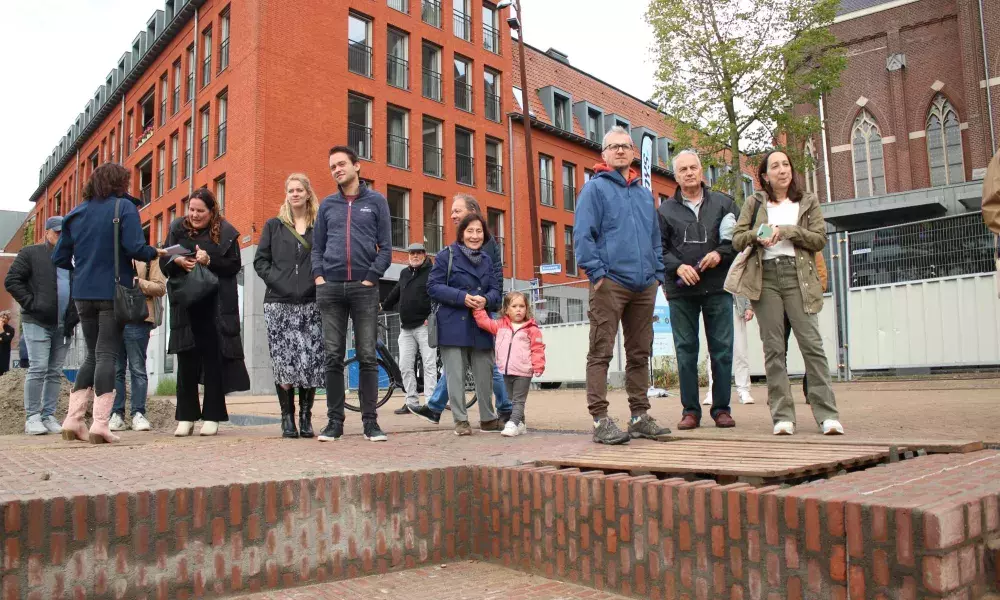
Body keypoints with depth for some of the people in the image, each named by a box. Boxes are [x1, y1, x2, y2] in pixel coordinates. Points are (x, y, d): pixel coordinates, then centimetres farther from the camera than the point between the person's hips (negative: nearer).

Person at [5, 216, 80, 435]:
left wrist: (75, 313, 6)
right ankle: (32, 418, -2)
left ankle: (49, 416, 11)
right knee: (38, 369, -9)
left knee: (55, 372, 6)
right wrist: (30, 304, -10)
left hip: (64, 326, 4)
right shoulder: (31, 253, 4)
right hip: (37, 323, -4)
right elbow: (11, 280, -1)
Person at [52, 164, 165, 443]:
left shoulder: (77, 213, 12)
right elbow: (135, 248, -16)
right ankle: (100, 423, -9)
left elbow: (59, 258, 10)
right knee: (107, 355, -3)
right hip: (114, 293, -5)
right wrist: (155, 252, 3)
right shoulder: (124, 207, -4)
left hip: (83, 294, 5)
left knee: (93, 355, 15)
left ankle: (73, 419, 11)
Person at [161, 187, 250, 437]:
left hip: (216, 308, -2)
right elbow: (163, 264, 10)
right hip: (185, 306, 2)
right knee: (186, 361, 2)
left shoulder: (225, 233, 2)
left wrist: (209, 261, -18)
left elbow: (234, 266, -3)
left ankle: (212, 417, 8)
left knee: (214, 360, 0)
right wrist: (177, 261, -12)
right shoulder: (178, 229, 10)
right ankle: (186, 417, 10)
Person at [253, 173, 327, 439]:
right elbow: (260, 260, 9)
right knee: (284, 362, -5)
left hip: (311, 304, 0)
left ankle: (306, 416, 7)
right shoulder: (274, 225, 13)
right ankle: (287, 417, 4)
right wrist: (277, 280, -6)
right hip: (279, 303, 0)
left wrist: (318, 281, -6)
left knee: (312, 361, -4)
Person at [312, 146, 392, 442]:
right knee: (333, 357, 3)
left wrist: (371, 278, -8)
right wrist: (319, 277, 0)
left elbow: (385, 247, 2)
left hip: (364, 287, -2)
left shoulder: (376, 201, 7)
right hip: (331, 288, 2)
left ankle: (370, 420, 6)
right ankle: (334, 420, 9)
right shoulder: (327, 205, 15)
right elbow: (317, 247, 15)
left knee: (367, 357, -1)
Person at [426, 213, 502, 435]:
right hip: (453, 324, -4)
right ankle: (461, 421, 9)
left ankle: (488, 418, 22)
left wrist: (486, 299, -11)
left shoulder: (486, 259, 14)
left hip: (480, 325, 5)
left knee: (485, 373, 8)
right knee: (456, 374, -1)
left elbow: (495, 290, 13)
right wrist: (462, 297, -18)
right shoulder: (447, 255, -3)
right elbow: (433, 286, -7)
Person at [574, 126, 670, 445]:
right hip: (610, 283, -6)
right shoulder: (595, 188, 2)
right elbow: (582, 234, -7)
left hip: (644, 285, 7)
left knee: (640, 353, 11)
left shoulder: (645, 193, 20)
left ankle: (640, 416, 19)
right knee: (601, 353, -7)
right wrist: (596, 272, -14)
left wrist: (658, 272, 13)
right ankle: (600, 420, -4)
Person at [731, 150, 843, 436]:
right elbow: (737, 239, 9)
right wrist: (757, 235, -11)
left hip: (798, 276, 0)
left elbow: (820, 239, 5)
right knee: (773, 348, -2)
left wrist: (787, 231, -8)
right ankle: (782, 415, 1)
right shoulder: (754, 203, 15)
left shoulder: (808, 202, 15)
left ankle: (827, 414, -6)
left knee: (812, 343, -8)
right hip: (765, 277, 1)